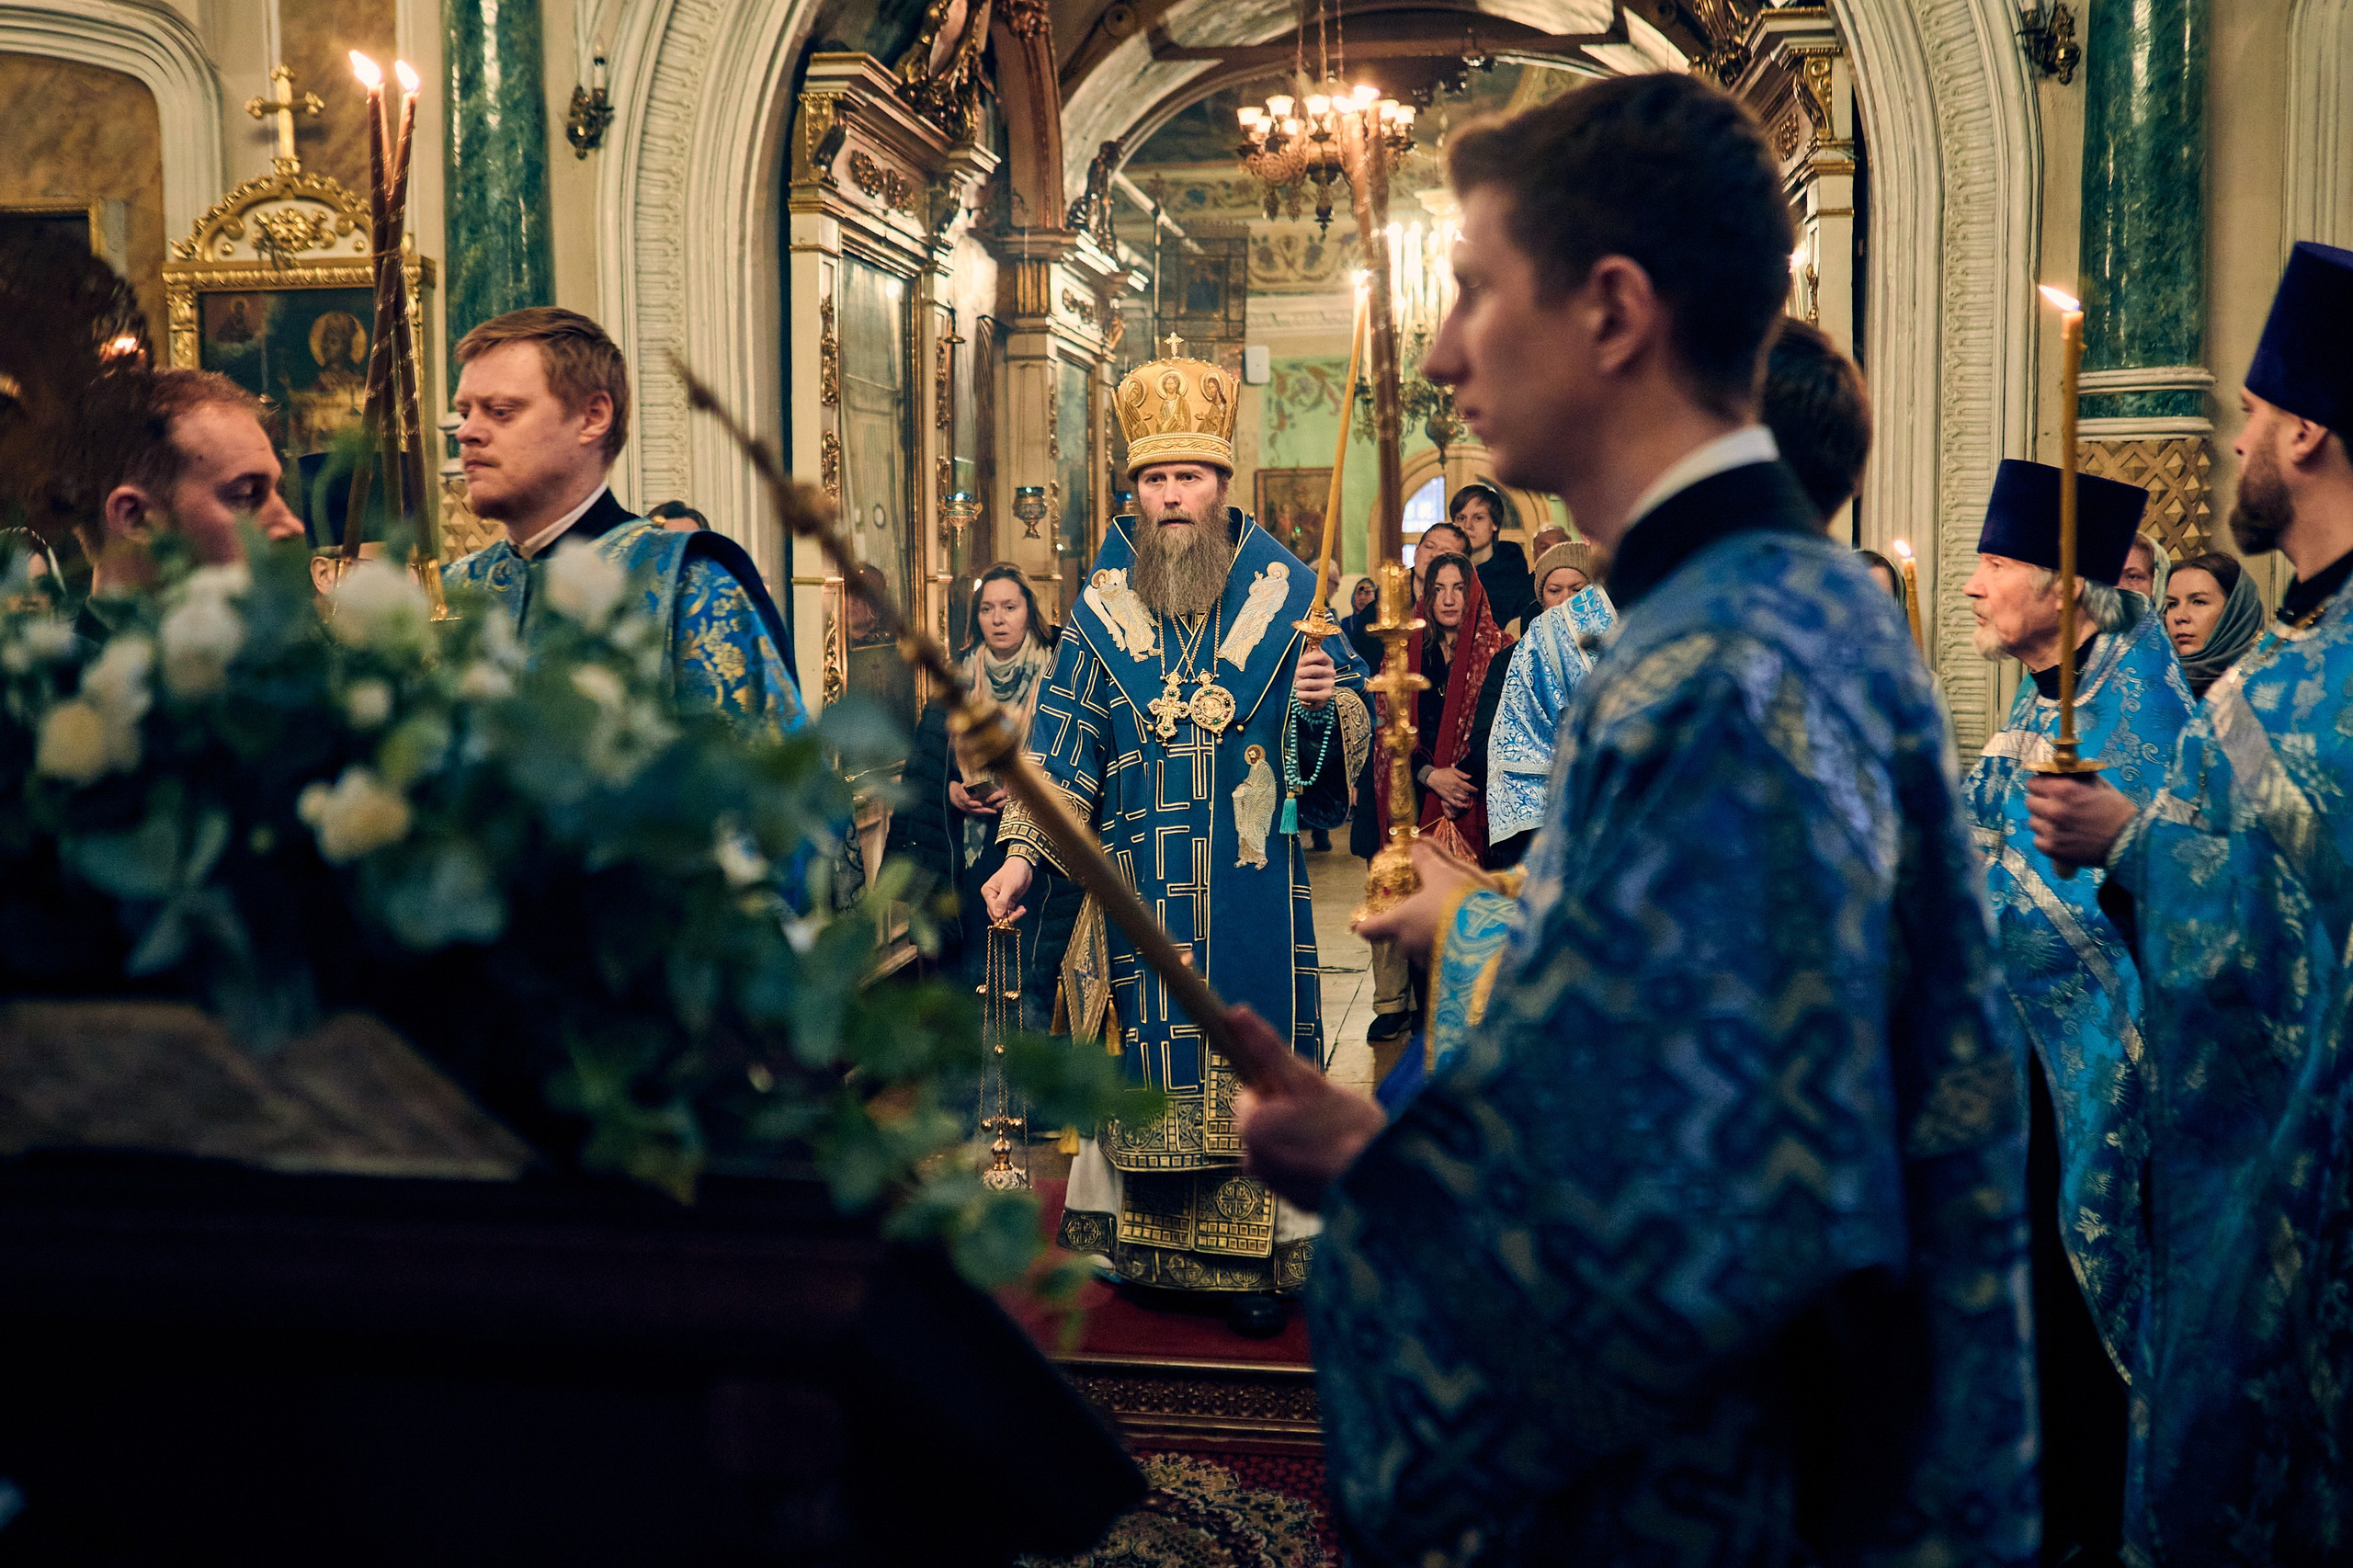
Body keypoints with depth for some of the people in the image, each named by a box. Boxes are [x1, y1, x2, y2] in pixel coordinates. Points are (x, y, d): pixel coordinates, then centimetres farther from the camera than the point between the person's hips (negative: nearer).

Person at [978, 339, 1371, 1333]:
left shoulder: (1287, 593, 1)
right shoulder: (1101, 606, 5)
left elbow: (1353, 736, 2)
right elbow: (1061, 747, 4)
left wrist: (1323, 703, -21)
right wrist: (1022, 855, -5)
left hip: (1253, 880, -1)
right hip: (1140, 884, 2)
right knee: (1146, 1051, 7)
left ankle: (1261, 1257, 12)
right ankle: (1145, 1243, 22)